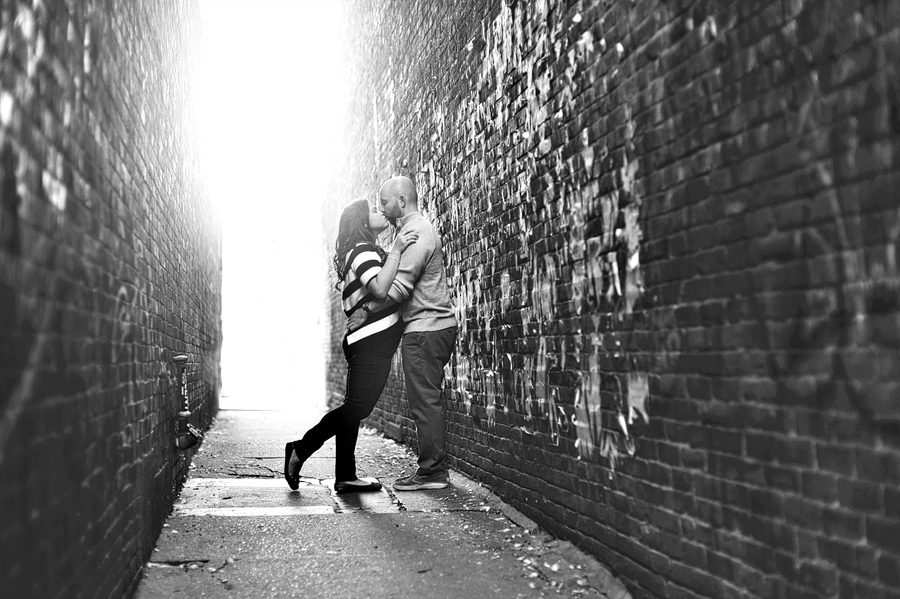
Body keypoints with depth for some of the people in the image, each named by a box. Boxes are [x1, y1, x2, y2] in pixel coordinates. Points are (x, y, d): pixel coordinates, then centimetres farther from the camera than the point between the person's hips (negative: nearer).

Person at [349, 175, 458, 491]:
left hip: (426, 329, -10)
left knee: (425, 401, -8)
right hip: (429, 327, 10)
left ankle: (432, 471, -4)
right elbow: (401, 279, 20)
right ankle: (432, 469, 15)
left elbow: (399, 286, -20)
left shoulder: (416, 233, -13)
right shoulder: (415, 229, 21)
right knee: (425, 401, 11)